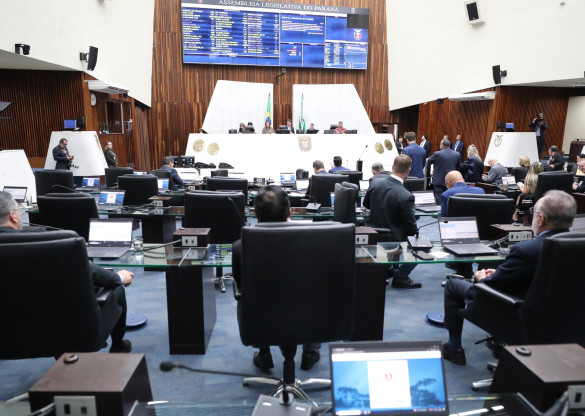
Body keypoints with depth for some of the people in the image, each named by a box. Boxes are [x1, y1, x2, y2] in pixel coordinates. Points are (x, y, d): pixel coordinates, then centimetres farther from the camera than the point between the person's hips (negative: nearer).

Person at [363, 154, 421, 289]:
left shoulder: (375, 183, -10)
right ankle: (400, 277, 13)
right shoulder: (406, 197, -27)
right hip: (392, 239, -6)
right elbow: (411, 227, -17)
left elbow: (366, 204, 10)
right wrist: (416, 230, 6)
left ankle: (386, 269, 34)